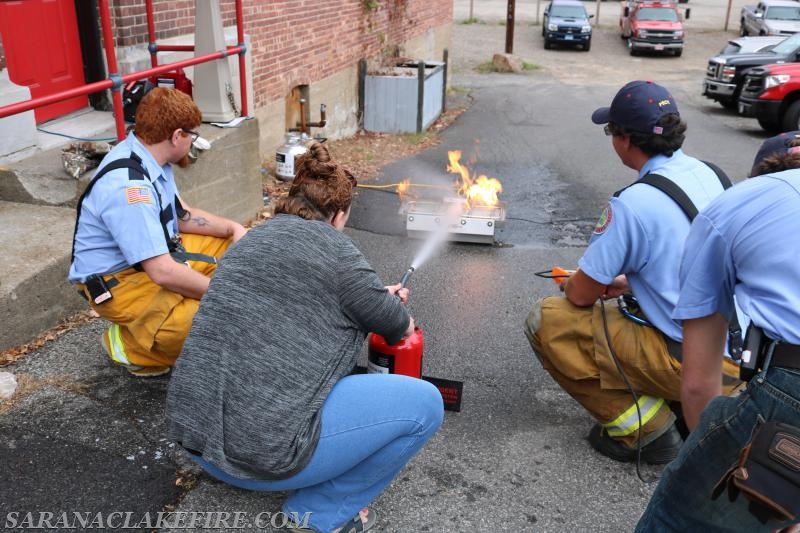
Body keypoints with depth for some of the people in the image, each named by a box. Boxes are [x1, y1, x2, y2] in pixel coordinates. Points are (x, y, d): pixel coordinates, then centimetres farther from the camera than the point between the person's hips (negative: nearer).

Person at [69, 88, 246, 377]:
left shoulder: (148, 155, -1)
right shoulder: (128, 187, -31)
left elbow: (180, 215, 11)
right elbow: (163, 272, -33)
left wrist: (232, 227, -3)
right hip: (119, 282, -10)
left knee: (232, 244, 13)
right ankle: (129, 346, -2)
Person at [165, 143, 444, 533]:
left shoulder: (255, 238, 14)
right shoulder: (330, 245, -9)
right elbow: (393, 324, 3)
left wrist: (380, 298, 34)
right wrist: (401, 319, 27)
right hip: (261, 449, -9)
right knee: (424, 402, 0)